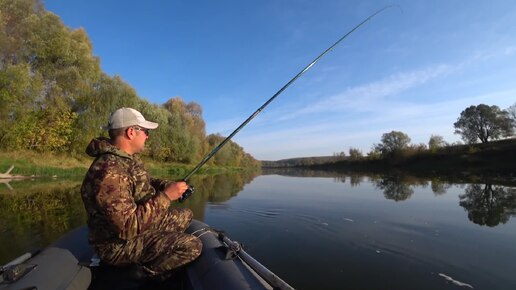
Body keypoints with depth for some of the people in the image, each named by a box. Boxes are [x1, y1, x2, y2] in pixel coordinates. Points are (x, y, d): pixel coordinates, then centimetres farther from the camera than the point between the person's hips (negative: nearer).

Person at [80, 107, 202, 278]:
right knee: (192, 246, -21)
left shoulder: (130, 158, 1)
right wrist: (166, 196, -27)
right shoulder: (109, 171, -31)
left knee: (185, 215, 17)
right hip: (118, 243, -9)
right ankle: (143, 273, 1)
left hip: (139, 222, 9)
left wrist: (169, 186, -3)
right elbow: (129, 226, -34)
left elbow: (144, 183, 17)